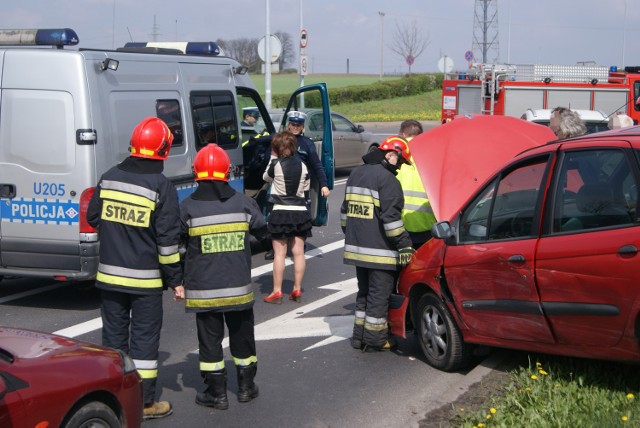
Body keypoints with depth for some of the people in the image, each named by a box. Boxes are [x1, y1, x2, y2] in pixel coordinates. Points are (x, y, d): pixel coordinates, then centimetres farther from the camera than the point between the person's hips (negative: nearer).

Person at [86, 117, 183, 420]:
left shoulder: (109, 178, 2)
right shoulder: (161, 187, -13)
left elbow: (93, 218, 12)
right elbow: (168, 239, -12)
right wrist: (175, 280, -5)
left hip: (109, 275, 4)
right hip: (145, 278, -4)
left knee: (114, 335, 13)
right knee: (145, 338, 4)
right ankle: (144, 403, 9)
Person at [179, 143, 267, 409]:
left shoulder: (188, 208, -12)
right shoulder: (244, 203, -4)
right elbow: (262, 232, 9)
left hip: (203, 289, -2)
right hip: (239, 287, 3)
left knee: (210, 339, 8)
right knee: (242, 336, 18)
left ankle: (217, 392, 12)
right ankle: (246, 387, 28)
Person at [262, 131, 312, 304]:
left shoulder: (276, 164, -8)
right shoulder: (302, 165, 2)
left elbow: (266, 177, 11)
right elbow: (306, 188, 10)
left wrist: (273, 157, 15)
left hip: (280, 212, -3)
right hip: (300, 211, 3)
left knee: (279, 253, 0)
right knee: (298, 252, 7)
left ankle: (277, 291, 0)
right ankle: (297, 290, 12)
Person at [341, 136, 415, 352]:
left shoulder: (355, 174, 14)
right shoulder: (387, 179, -14)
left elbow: (345, 211, 22)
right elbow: (391, 218, -19)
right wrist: (404, 245, -13)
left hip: (357, 247, 8)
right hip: (379, 251, -8)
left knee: (364, 293, 19)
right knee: (379, 296, 1)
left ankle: (359, 336, 22)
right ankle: (374, 340, 6)